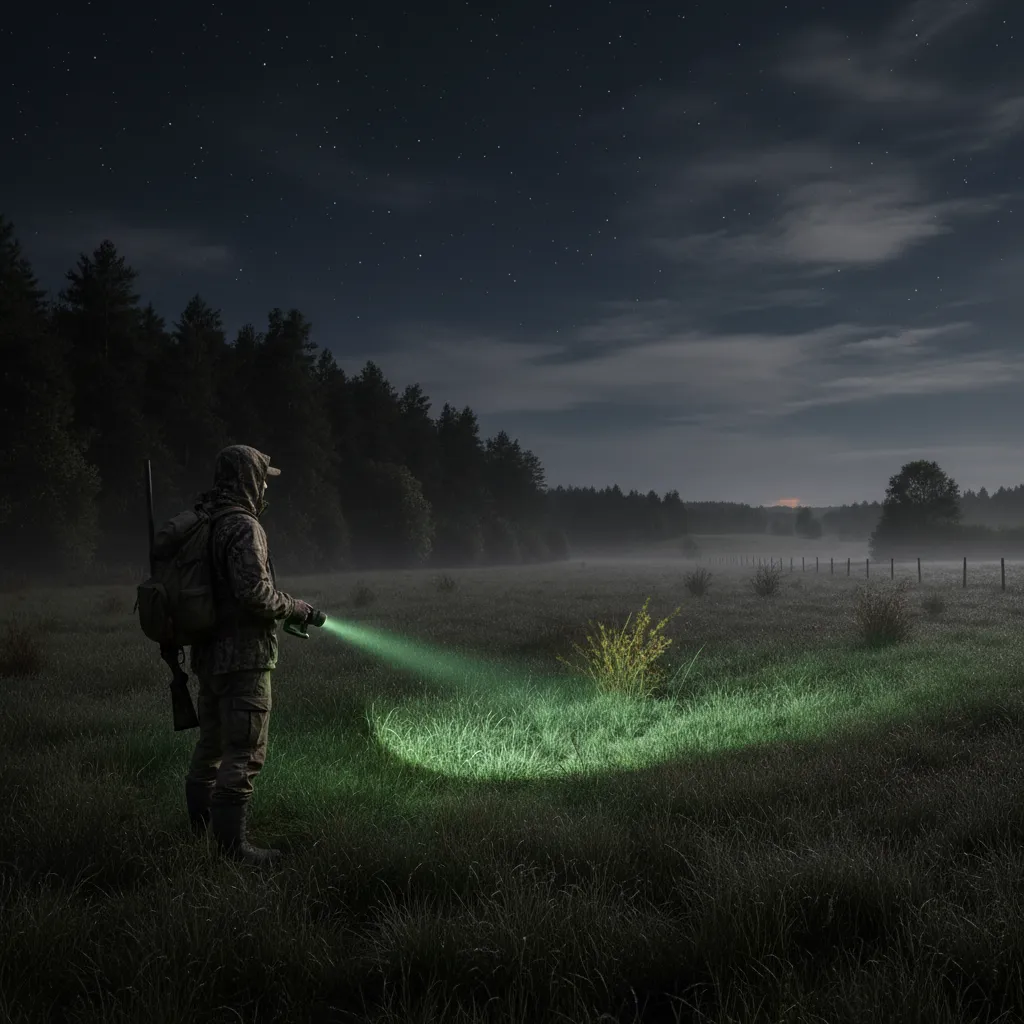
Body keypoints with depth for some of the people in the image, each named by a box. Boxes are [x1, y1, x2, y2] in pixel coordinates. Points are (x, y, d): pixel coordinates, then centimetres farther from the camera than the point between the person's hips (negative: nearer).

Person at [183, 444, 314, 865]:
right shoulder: (243, 526, -17)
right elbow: (255, 593, -25)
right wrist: (294, 606, -8)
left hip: (208, 656, 9)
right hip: (243, 657, -9)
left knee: (211, 745, 19)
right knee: (244, 753, -4)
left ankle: (199, 831, 29)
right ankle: (232, 844, -1)